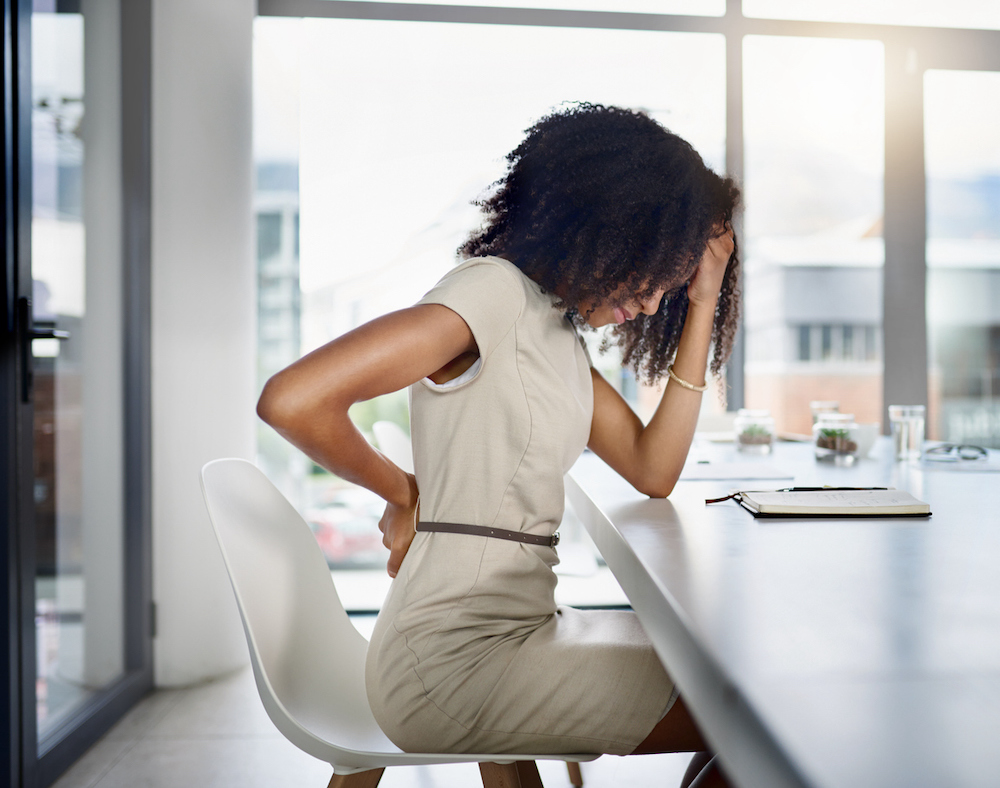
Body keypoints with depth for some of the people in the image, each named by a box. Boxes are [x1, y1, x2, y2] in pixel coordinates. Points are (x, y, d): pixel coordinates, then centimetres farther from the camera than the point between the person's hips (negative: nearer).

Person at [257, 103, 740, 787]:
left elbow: (654, 472, 5)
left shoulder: (560, 331, 12)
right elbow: (292, 400, -25)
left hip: (519, 625, 9)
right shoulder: (496, 290, -15)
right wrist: (401, 492, -9)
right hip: (454, 658, -9)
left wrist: (701, 305, 3)